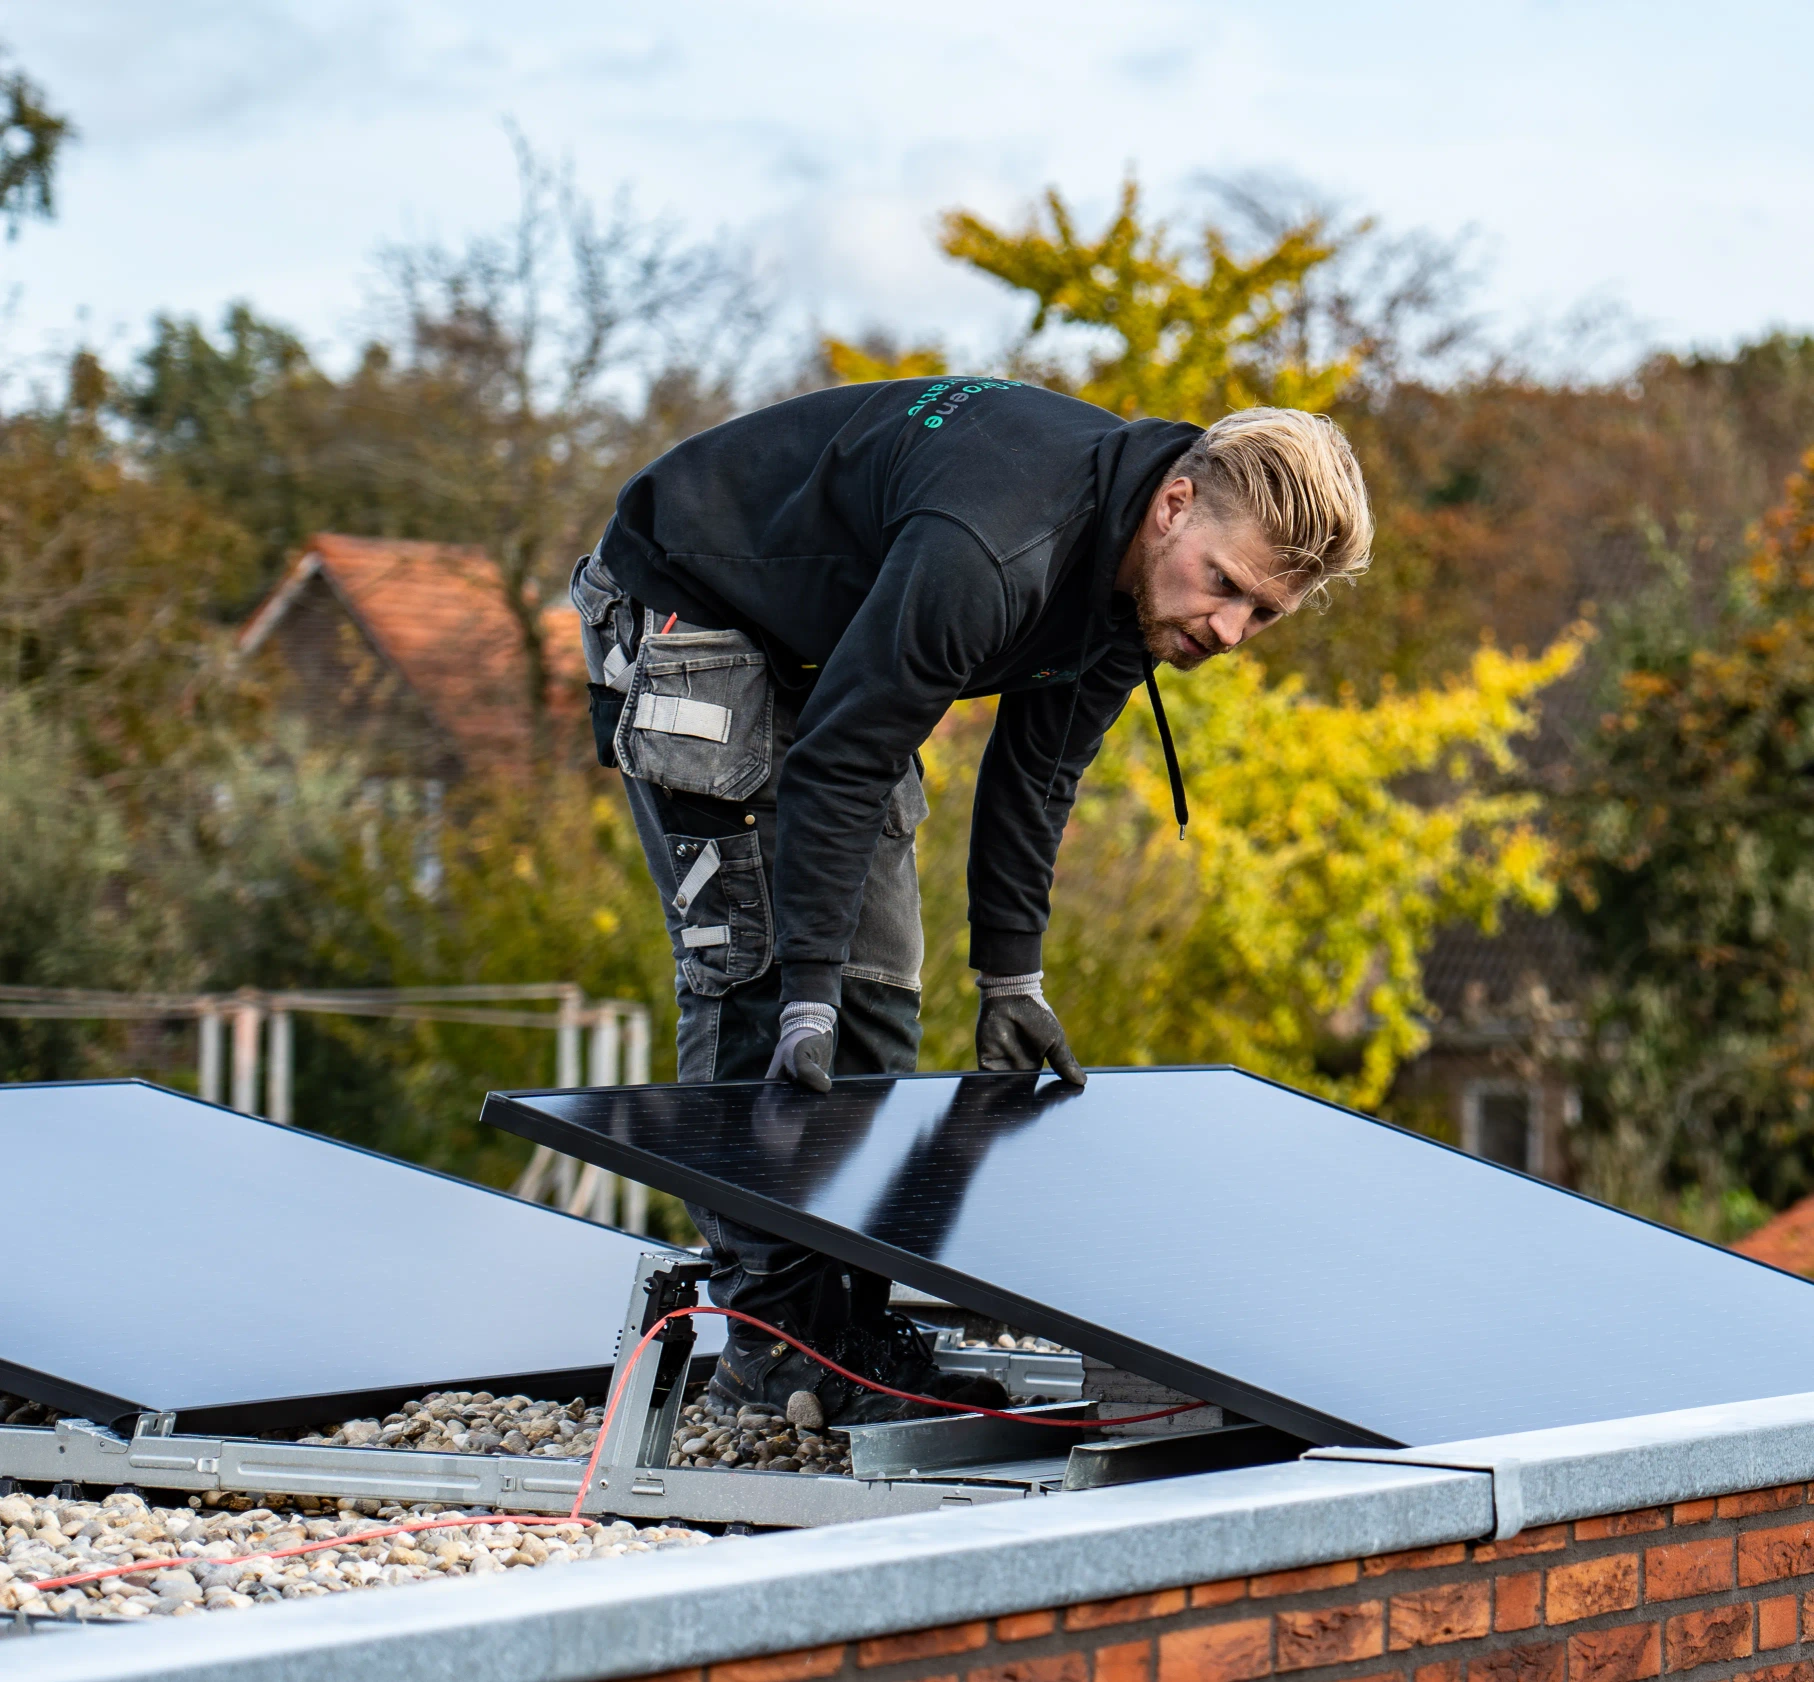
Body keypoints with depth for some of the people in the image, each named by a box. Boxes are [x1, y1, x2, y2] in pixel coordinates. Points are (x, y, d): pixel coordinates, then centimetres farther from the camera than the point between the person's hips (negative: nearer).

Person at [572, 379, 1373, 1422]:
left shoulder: (1134, 569, -11)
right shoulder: (988, 552, -39)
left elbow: (1038, 770, 2)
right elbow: (836, 765, -35)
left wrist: (1013, 975, 2)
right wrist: (811, 998, -36)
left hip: (830, 645, 9)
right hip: (688, 609, -9)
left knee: (879, 981, 4)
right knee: (756, 962, -14)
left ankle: (854, 1319, 7)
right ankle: (773, 1330, -11)